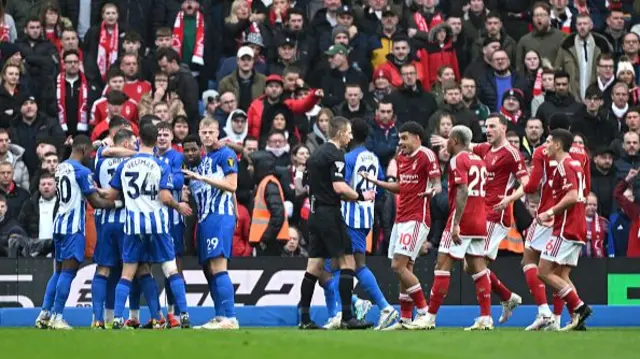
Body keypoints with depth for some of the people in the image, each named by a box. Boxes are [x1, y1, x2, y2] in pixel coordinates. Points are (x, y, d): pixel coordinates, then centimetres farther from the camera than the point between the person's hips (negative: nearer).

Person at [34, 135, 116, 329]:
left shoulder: (61, 168, 13)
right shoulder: (82, 171, -12)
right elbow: (96, 202, -10)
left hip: (59, 223, 8)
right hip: (73, 226, -8)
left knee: (59, 271, 14)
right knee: (68, 272, -6)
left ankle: (44, 314, 12)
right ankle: (56, 317, -8)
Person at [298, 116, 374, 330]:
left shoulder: (316, 154, 17)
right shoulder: (335, 154, -11)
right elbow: (339, 187, -22)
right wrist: (360, 196, -8)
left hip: (315, 214, 9)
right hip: (329, 214, -9)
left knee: (315, 266, 8)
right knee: (347, 262, -6)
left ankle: (304, 318, 5)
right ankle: (347, 316, -11)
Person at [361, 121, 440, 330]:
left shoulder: (426, 155, -10)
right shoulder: (401, 158, 15)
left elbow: (437, 182, -16)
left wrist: (433, 189, -38)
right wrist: (375, 182, 26)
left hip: (417, 218, -9)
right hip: (401, 218, 9)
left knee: (399, 265, -15)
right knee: (405, 268, 8)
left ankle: (424, 313, -10)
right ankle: (405, 319, 11)